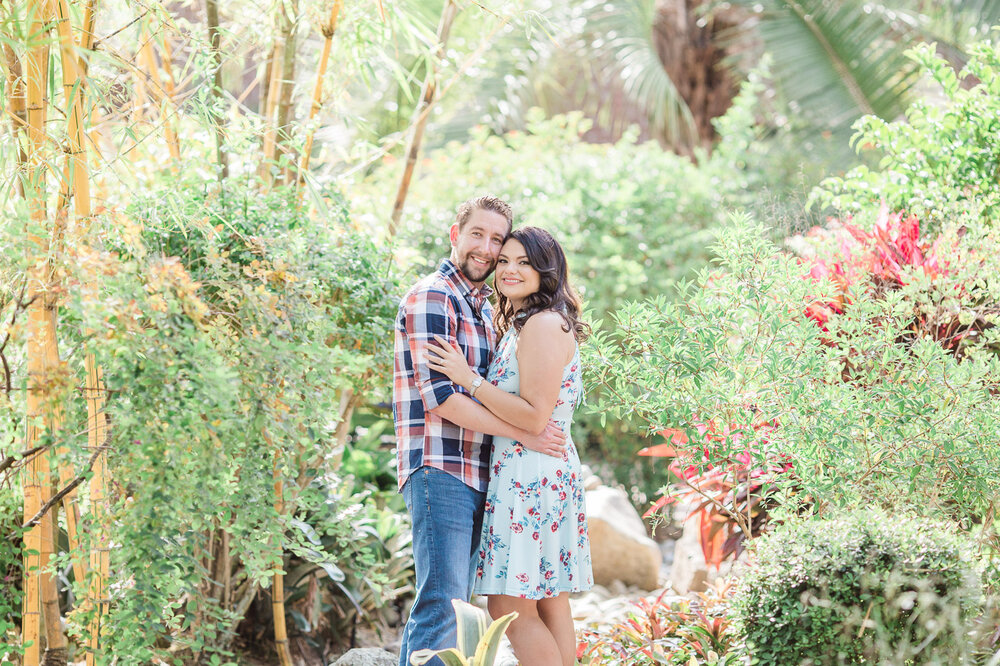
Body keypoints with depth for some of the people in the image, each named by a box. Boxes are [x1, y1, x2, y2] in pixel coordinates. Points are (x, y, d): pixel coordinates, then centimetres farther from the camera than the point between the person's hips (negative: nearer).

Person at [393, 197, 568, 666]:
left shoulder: (483, 307, 21)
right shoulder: (431, 298, -7)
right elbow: (439, 395, -17)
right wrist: (524, 434, -16)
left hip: (475, 475, 9)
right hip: (439, 469, -9)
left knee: (445, 605, 10)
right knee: (442, 607, -13)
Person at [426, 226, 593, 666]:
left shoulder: (545, 325, -13)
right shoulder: (520, 325, 19)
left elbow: (535, 418, -20)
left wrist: (468, 378, -16)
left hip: (531, 477, -11)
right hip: (548, 476, 11)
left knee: (512, 608, -8)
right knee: (549, 604, 11)